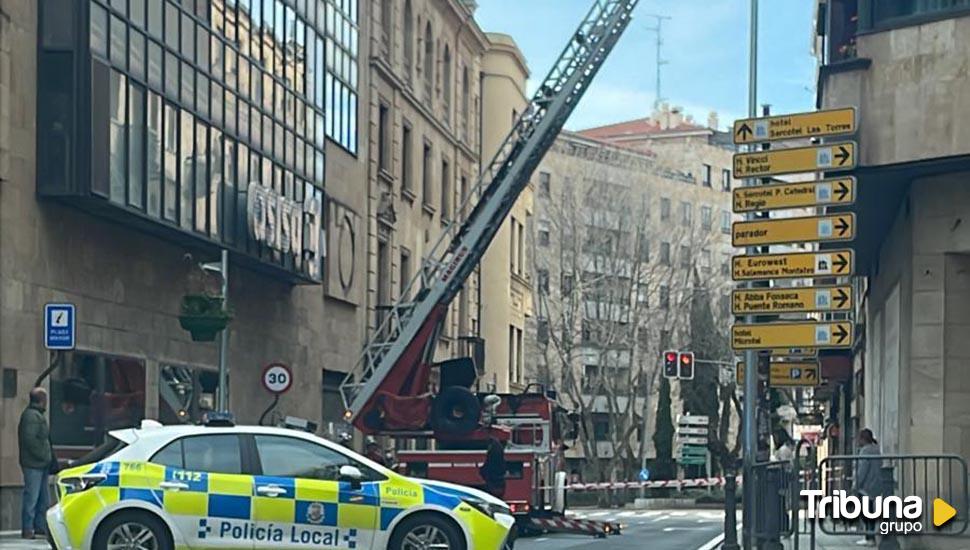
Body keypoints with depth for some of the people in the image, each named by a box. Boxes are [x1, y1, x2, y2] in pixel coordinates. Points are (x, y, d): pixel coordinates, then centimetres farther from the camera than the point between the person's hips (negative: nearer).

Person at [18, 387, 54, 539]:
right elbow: (29, 439, -22)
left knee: (42, 499, 12)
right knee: (32, 497, -9)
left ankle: (40, 528, 16)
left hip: (41, 465, 11)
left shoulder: (37, 415, 20)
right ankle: (27, 530, -7)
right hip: (33, 464, -11)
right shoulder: (31, 415, -13)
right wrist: (43, 456, -18)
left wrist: (49, 459, 16)